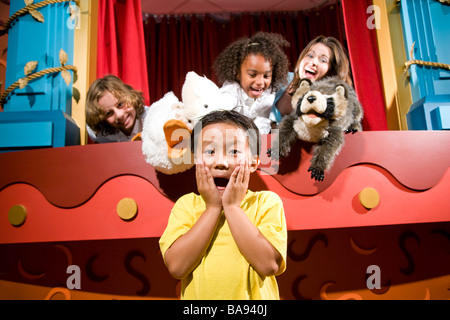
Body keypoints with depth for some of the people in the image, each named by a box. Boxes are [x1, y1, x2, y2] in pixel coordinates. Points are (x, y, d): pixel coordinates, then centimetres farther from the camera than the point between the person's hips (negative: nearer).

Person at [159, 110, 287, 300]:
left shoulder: (266, 202, -6)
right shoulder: (186, 205, -3)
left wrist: (232, 206, -16)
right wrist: (213, 207, -14)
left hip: (253, 295, -1)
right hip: (196, 295, 1)